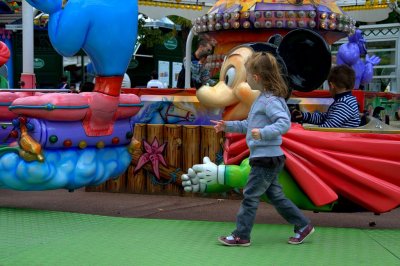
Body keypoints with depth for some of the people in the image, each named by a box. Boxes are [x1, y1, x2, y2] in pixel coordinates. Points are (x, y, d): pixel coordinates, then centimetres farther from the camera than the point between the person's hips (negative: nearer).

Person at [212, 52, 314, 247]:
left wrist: (263, 132, -39)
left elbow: (284, 123, -29)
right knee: (275, 196, 15)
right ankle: (303, 226, 22)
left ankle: (241, 235, 7)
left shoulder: (270, 100, -17)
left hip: (266, 158, -10)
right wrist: (228, 126, 22)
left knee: (250, 196, -2)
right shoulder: (262, 99, 15)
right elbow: (250, 125, 25)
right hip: (266, 158, 10)